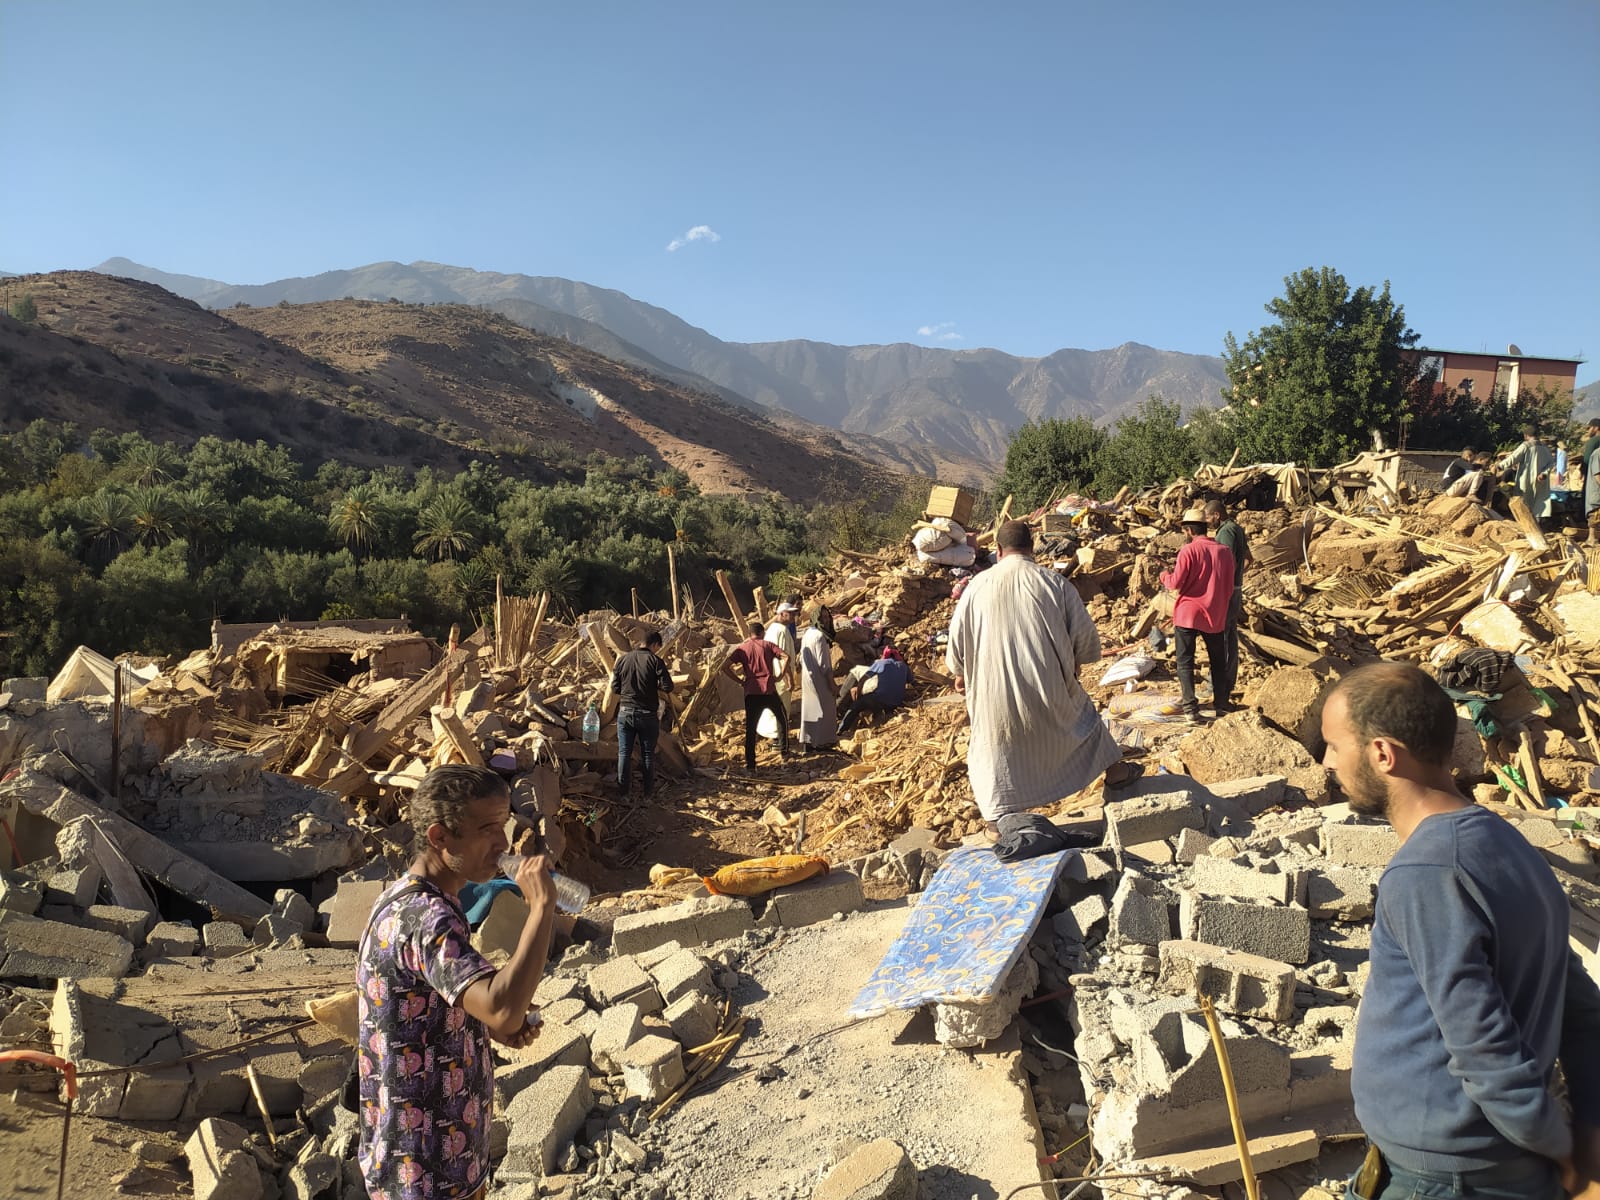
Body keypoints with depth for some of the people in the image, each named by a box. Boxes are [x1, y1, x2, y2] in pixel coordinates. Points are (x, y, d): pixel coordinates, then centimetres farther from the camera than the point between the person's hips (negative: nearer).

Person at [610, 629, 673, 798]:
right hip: (648, 714, -2)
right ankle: (648, 791, 16)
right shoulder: (655, 660, -11)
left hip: (625, 712, 2)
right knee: (648, 753, 9)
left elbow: (615, 687, 4)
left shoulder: (623, 660, 0)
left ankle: (622, 790, 14)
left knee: (624, 752, 10)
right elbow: (668, 687, -14)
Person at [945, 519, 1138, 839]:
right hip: (1049, 689, 1)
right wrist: (1073, 662, 20)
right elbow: (1086, 639, -1)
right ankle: (1114, 769, 43)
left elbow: (957, 639, 3)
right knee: (1082, 714, 29)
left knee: (995, 751, 16)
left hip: (993, 692, -1)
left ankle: (996, 820, 20)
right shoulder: (1055, 583, -6)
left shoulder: (978, 585, -5)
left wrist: (960, 673, 21)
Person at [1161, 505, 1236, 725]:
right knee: (1218, 661, 17)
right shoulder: (1225, 551, 2)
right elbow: (1229, 587, 8)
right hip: (1215, 616, 4)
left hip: (1188, 615, -4)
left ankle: (1191, 710, -2)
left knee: (1185, 662, 3)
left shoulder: (1188, 551, -13)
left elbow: (1175, 583, -14)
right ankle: (1222, 705, 22)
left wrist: (1164, 575, 7)